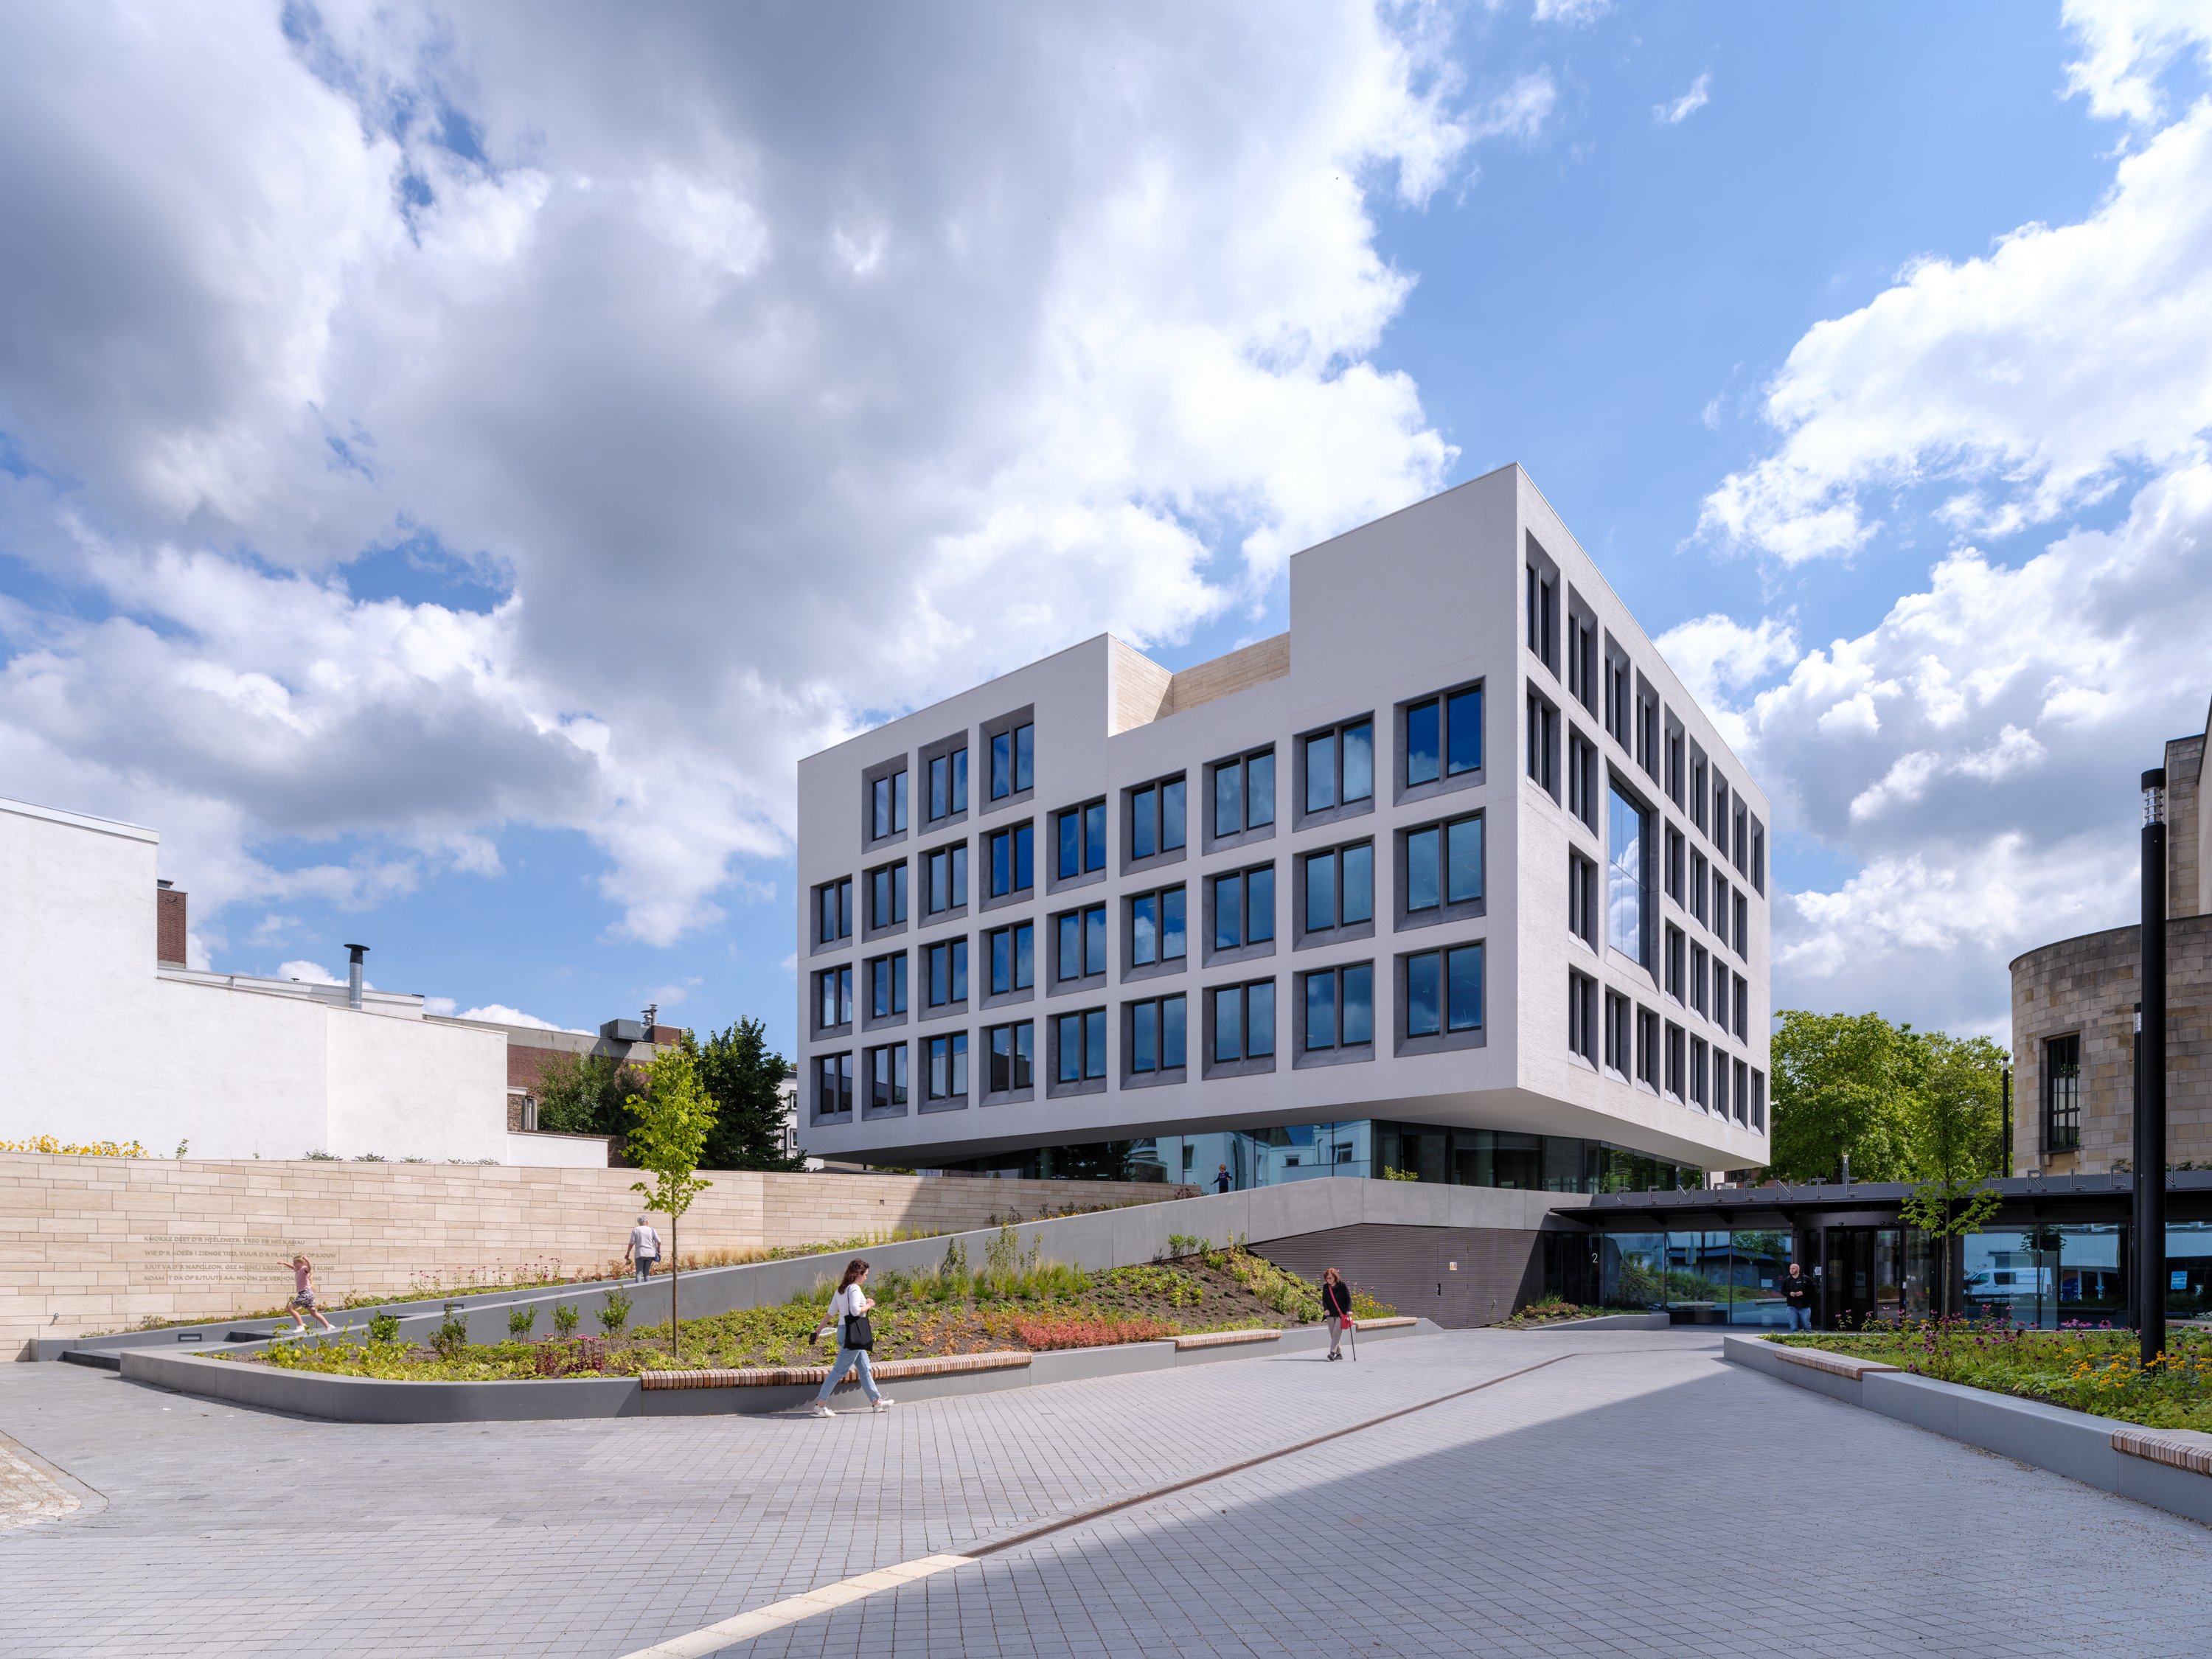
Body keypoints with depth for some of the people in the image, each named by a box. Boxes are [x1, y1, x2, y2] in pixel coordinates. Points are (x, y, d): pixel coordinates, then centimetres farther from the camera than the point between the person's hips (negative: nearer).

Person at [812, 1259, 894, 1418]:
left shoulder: (841, 1290, 13)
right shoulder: (855, 1289, -14)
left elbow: (831, 1312, 15)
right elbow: (855, 1311, -26)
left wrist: (820, 1330, 20)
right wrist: (868, 1306, -9)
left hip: (842, 1330, 10)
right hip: (851, 1334, -10)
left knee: (864, 1367, 15)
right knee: (840, 1370, -6)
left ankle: (876, 1401, 21)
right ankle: (820, 1404, -4)